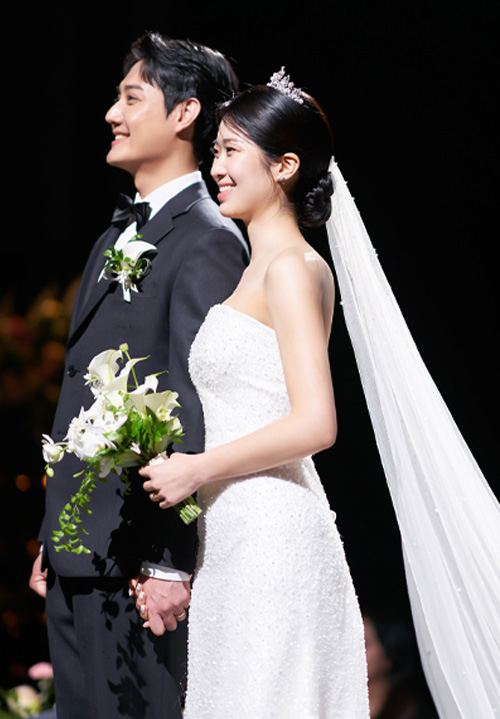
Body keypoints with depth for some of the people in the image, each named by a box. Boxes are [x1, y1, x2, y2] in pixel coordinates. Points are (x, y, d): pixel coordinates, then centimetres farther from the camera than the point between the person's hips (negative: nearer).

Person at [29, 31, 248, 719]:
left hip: (138, 560, -9)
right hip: (77, 555, 9)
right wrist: (52, 540, 18)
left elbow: (197, 410, -18)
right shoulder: (116, 235, 18)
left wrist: (171, 562, -21)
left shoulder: (207, 241, -11)